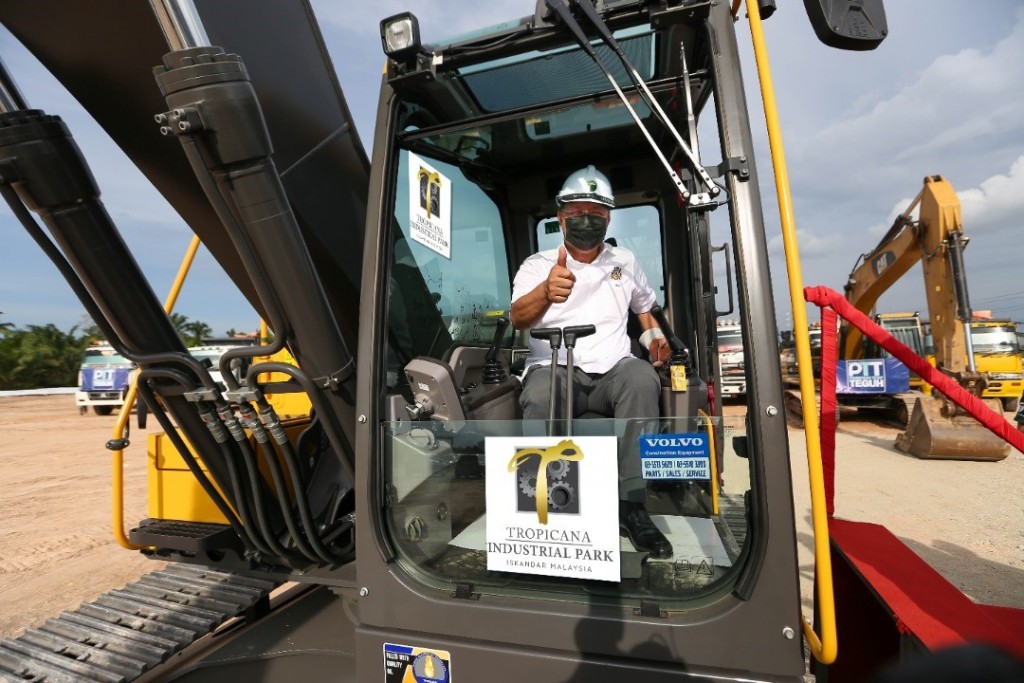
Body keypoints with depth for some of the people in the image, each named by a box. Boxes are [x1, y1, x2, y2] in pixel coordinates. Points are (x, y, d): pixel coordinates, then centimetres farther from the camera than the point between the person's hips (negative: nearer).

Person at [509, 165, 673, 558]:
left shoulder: (625, 261, 17)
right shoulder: (537, 265, 5)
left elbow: (644, 305, 35)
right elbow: (517, 318, -14)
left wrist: (653, 335, 12)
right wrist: (546, 291, -37)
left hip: (611, 370, 2)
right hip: (554, 369, -2)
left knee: (641, 377, -31)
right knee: (539, 394, -35)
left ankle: (631, 504, -25)